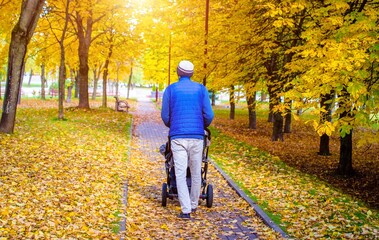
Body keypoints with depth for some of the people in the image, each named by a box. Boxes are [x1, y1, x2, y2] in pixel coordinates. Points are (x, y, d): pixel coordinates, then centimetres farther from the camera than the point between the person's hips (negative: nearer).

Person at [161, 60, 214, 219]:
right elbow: (209, 115, 1)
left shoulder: (170, 89, 4)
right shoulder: (201, 89, 5)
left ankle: (186, 210, -10)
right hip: (197, 136, 1)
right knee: (196, 172, 15)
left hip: (177, 137, -1)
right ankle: (193, 204, 27)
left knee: (180, 174, -3)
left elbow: (165, 115, 6)